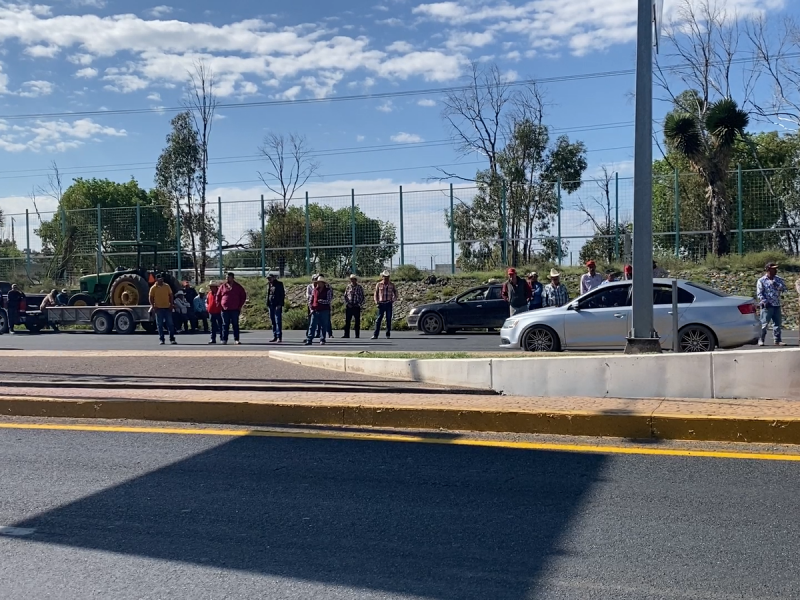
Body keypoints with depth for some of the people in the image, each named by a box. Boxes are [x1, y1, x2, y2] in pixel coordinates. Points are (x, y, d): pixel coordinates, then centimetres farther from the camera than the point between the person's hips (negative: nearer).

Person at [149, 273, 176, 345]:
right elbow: (151, 298, 1)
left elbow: (171, 296, 10)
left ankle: (172, 339, 5)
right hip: (158, 308, -2)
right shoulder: (153, 288, 0)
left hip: (167, 308, 2)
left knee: (170, 324, 0)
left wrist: (171, 304, -1)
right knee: (160, 325, 1)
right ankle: (161, 339, 8)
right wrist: (153, 306, -11)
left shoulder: (167, 286, 7)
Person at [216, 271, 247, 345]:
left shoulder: (238, 287, 3)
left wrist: (240, 306, 4)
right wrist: (218, 304, 4)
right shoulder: (222, 286, 6)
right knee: (225, 325, 4)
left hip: (235, 309, -1)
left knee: (235, 325, 2)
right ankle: (224, 339, 8)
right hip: (225, 309, 1)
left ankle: (236, 340, 6)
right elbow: (218, 296, 13)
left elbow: (243, 296, 9)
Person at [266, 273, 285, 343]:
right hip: (271, 305, 7)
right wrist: (267, 304, 12)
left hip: (277, 305, -7)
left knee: (278, 321, -8)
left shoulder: (279, 284, -4)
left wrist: (280, 304, -14)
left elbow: (282, 294, -7)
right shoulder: (269, 284, 14)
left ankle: (279, 337, -8)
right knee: (273, 321, 8)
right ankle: (275, 336, 14)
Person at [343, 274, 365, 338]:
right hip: (349, 306, 2)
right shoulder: (348, 287, 6)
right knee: (347, 321, 2)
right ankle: (346, 334, 7)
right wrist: (347, 303, 0)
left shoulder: (359, 287, -2)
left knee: (357, 321, 2)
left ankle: (357, 335, 8)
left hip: (357, 307, -2)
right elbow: (345, 296, 12)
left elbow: (363, 297, 1)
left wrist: (360, 304, -7)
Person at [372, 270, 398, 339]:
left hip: (389, 304, 2)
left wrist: (394, 300, 3)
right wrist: (376, 301, -6)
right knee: (378, 319, -6)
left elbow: (395, 292, 18)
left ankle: (388, 334, 13)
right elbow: (376, 294, 7)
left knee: (389, 319, 4)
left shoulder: (391, 285, 7)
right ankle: (375, 335, -8)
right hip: (381, 304, -1)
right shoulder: (379, 284, 4)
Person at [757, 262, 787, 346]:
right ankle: (761, 340, 5)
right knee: (764, 324, -4)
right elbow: (759, 293, -5)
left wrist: (777, 285, -13)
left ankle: (777, 340, 10)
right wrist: (765, 302, -16)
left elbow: (784, 288, 3)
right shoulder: (761, 281, -1)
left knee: (777, 323, 5)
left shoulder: (778, 279, 12)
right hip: (767, 306, -5)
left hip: (777, 305, 5)